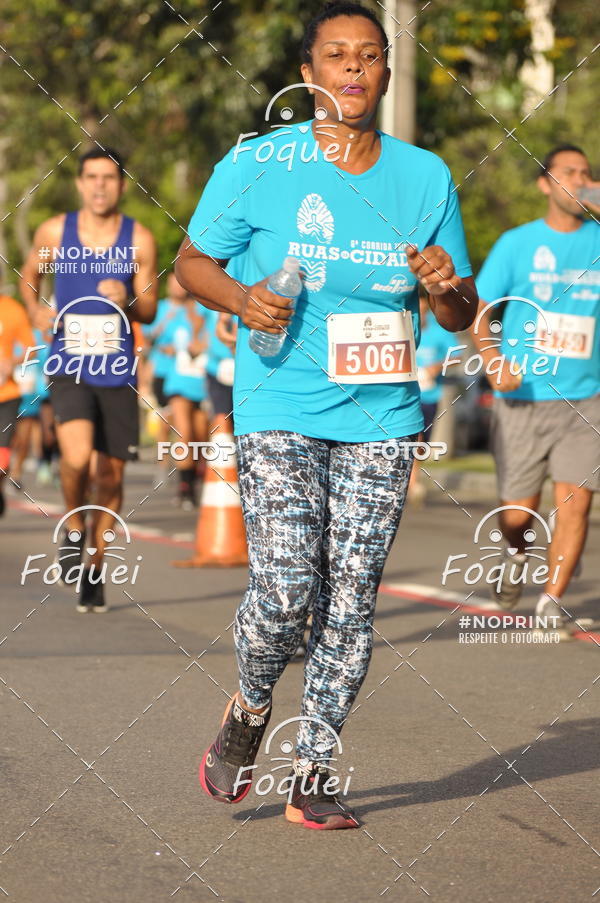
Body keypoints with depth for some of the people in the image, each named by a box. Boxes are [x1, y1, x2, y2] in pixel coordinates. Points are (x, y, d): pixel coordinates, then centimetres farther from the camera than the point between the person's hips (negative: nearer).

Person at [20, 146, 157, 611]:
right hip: (68, 367, -1)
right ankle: (74, 527, 6)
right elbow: (29, 276, 19)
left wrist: (127, 301, -18)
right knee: (77, 457, -24)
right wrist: (35, 308, -1)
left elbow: (149, 311, 4)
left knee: (111, 477, 6)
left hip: (118, 372, 1)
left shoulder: (139, 240, 0)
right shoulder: (54, 233, 1)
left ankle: (95, 569, 24)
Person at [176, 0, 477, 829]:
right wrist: (240, 297, -13)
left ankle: (312, 776, 14)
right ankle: (249, 712, 17)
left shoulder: (425, 176, 8)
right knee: (284, 588, -14)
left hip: (382, 419, 3)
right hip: (279, 411, -3)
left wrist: (447, 286, -10)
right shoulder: (257, 164, -1)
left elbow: (461, 317, 13)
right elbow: (191, 261, 7)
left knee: (350, 599, 1)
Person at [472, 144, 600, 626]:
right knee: (518, 512, 1)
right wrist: (496, 361, -16)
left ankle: (553, 598, 5)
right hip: (523, 399, -1)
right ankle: (518, 555, 34)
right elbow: (478, 311, 4)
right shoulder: (517, 243, 2)